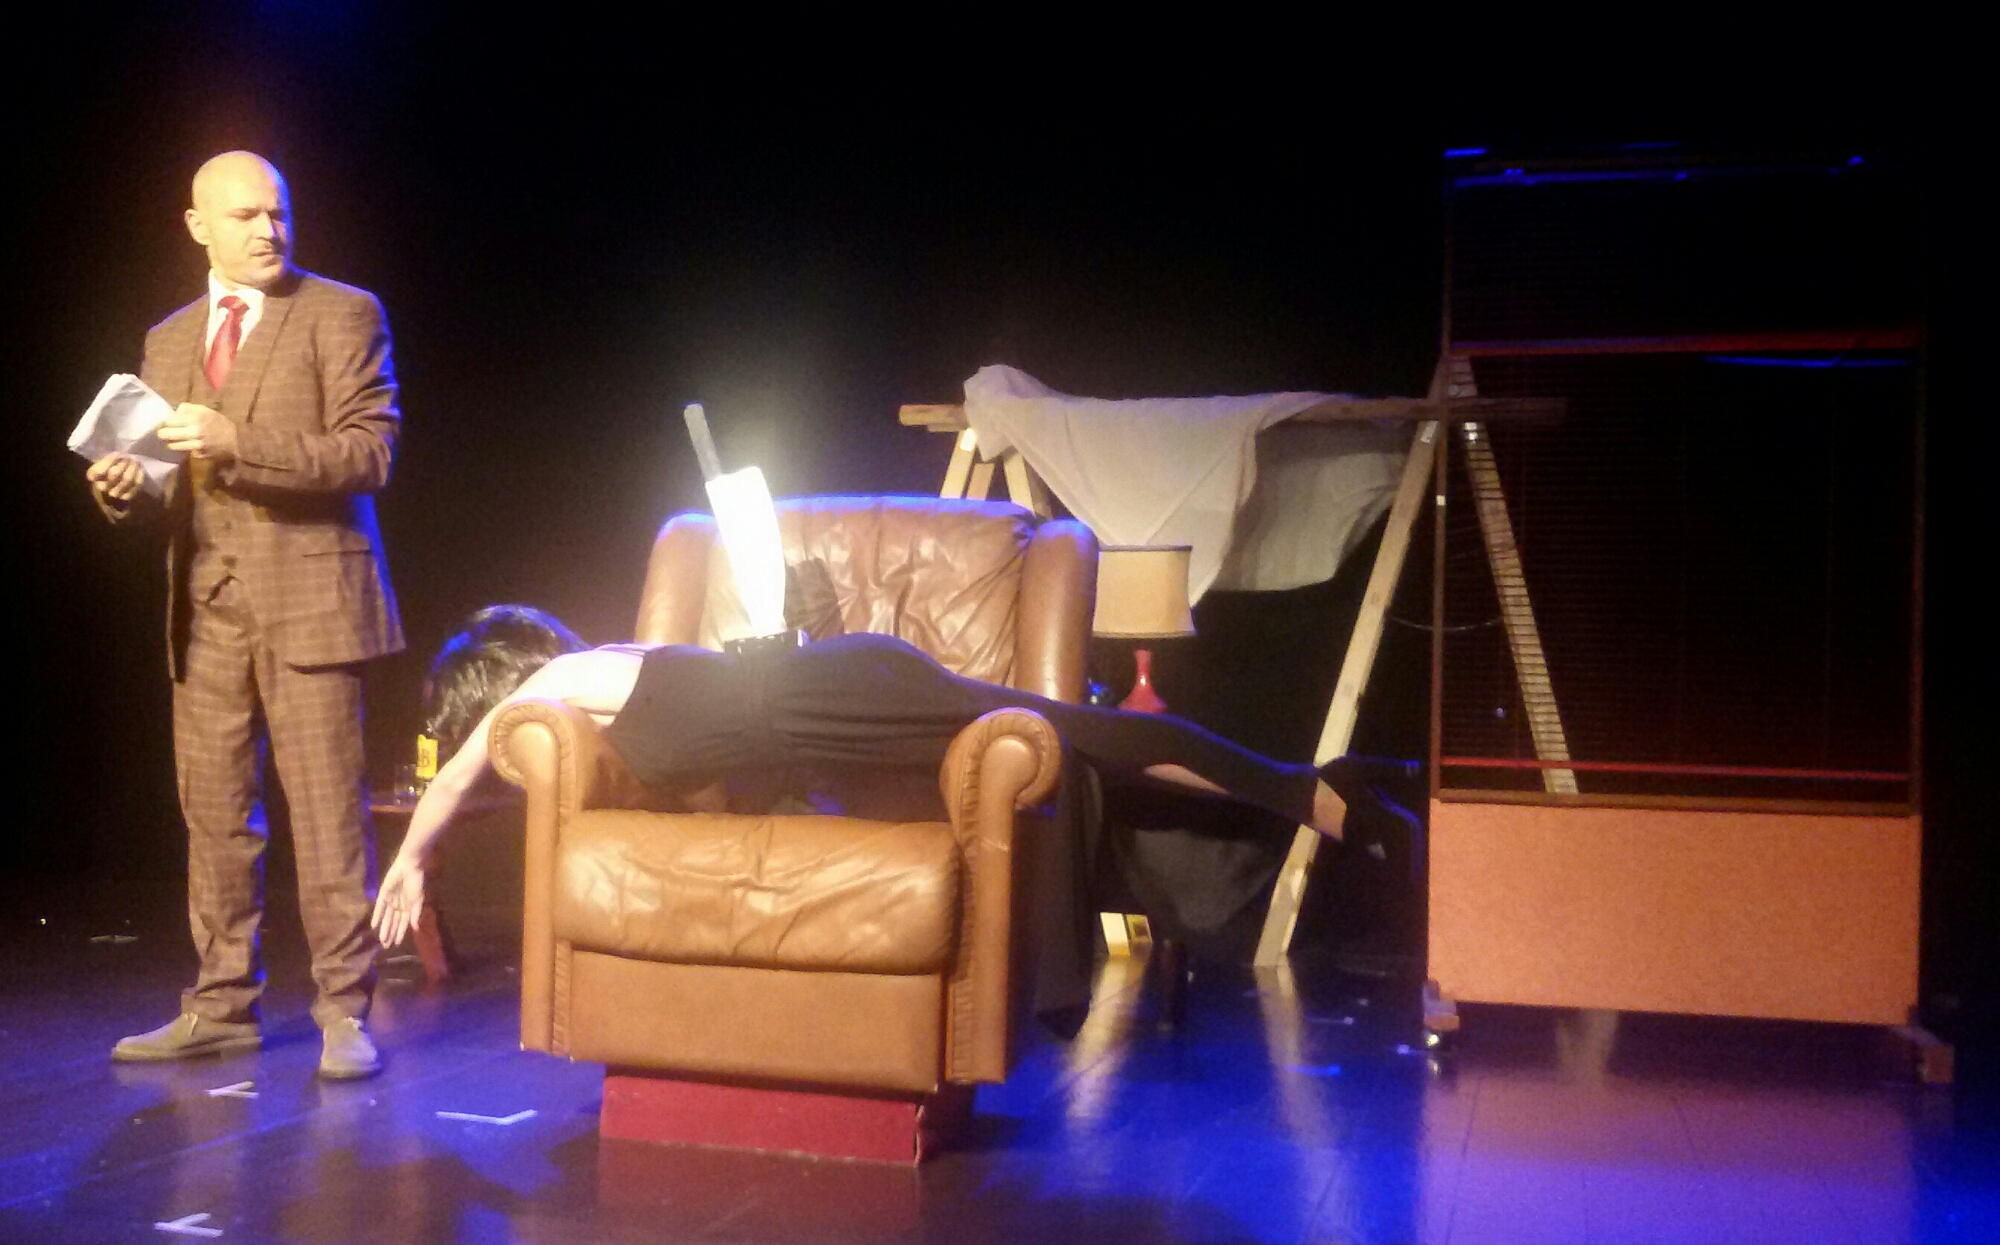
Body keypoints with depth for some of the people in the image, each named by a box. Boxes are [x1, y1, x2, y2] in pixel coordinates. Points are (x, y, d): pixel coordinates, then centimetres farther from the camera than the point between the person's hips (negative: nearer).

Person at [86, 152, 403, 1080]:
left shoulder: (341, 315, 1)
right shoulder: (168, 341, 18)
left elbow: (368, 453, -10)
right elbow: (173, 491, 20)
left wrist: (239, 442, -20)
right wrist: (126, 492, -3)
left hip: (307, 596, -5)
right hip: (207, 607, 6)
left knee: (327, 814, -4)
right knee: (214, 818, 10)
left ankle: (344, 1012, 3)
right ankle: (221, 1006, 21)